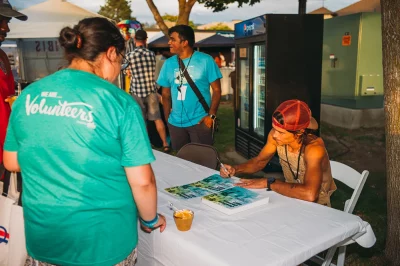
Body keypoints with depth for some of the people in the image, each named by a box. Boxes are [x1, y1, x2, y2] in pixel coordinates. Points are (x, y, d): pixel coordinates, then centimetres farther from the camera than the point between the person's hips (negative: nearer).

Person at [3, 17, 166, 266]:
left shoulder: (28, 95, -3)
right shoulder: (119, 102, -17)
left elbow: (12, 162, 8)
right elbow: (141, 181, -15)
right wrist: (150, 220, 3)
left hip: (42, 239, 4)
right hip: (103, 242, -3)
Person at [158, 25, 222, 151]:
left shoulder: (205, 60, -7)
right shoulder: (168, 63, 4)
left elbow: (216, 90, -6)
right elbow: (166, 94, 9)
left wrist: (211, 115, -14)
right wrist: (167, 118, 6)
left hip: (200, 121, -4)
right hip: (175, 123, 4)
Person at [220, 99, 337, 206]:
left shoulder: (314, 148, -31)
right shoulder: (276, 135, -15)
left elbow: (309, 194, -43)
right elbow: (260, 161, 4)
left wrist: (268, 183, -33)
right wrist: (236, 169, -14)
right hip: (290, 196, 5)